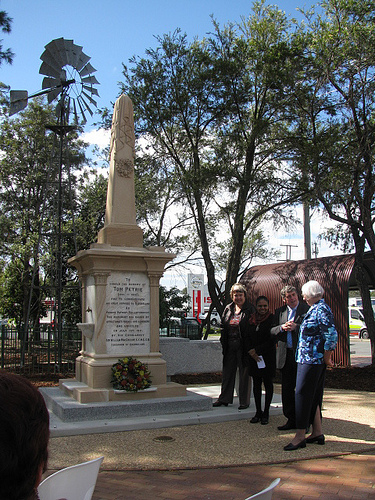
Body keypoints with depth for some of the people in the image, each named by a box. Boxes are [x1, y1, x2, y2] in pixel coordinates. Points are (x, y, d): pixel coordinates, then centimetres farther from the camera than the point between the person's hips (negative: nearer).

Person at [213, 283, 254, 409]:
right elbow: (223, 327, 15)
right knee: (227, 373, 12)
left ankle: (244, 401, 14)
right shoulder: (228, 309, 11)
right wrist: (223, 342, 6)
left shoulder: (250, 310, -5)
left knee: (244, 374, 3)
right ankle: (224, 399, 23)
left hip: (243, 347, -5)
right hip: (229, 347, 5)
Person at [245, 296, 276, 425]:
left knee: (268, 383, 2)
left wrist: (256, 350, -12)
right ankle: (258, 412, 17)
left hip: (268, 356, -4)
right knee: (256, 383, 9)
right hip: (253, 357, 4)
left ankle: (266, 413, 12)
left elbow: (272, 340, -11)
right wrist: (250, 351, -8)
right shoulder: (251, 319, 8)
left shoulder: (272, 319, -6)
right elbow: (247, 337, 8)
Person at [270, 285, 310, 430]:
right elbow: (272, 330, 8)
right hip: (285, 356, 5)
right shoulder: (279, 312, 13)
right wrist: (282, 327, -12)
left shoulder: (307, 309, -1)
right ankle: (291, 419, 21)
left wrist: (295, 327, -20)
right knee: (287, 389, 10)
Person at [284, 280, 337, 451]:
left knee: (303, 394, -7)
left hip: (312, 360, -10)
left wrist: (326, 358, -14)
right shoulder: (314, 309, 15)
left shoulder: (321, 310, -15)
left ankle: (300, 436, -2)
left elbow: (332, 335, -21)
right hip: (308, 359, 10)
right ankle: (317, 432, 22)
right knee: (313, 395, 14)